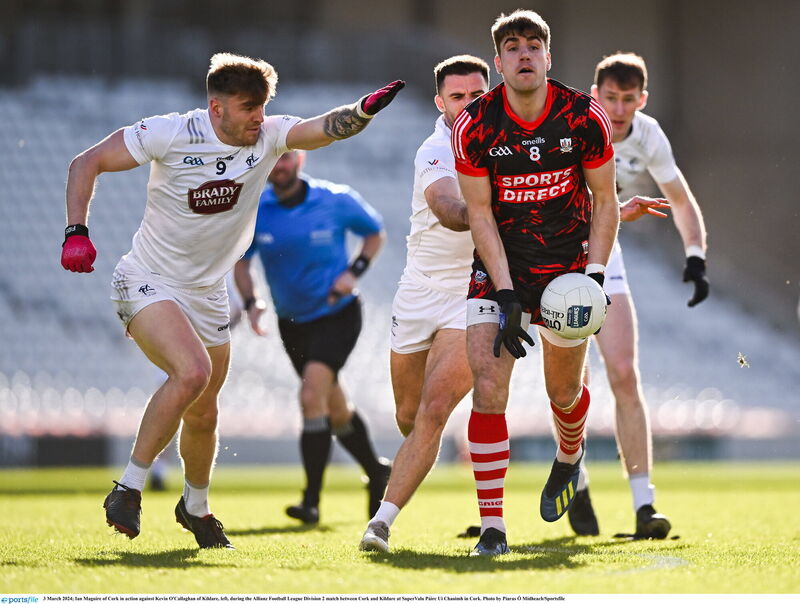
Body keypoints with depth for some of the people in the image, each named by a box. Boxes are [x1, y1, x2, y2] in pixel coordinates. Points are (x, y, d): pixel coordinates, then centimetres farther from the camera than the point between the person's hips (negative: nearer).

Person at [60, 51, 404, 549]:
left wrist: (364, 111, -43)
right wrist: (77, 232, -20)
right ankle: (129, 488, -17)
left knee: (203, 415, 13)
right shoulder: (171, 134, -16)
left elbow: (327, 127, -23)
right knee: (193, 372, -29)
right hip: (149, 283, -5)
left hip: (207, 294, 5)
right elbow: (88, 163, -9)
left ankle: (196, 507, 41)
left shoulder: (269, 136, -7)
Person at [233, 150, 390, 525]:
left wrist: (355, 271, -13)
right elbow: (240, 261, 6)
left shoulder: (336, 201, -12)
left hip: (338, 314, -4)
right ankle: (377, 473, 39)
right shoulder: (253, 211, -7)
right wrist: (250, 302, -12)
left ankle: (312, 501, -22)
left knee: (312, 396, -23)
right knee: (335, 410, 14)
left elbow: (375, 233, 4)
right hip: (292, 322, 4)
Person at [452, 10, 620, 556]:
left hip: (568, 261, 1)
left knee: (564, 392, 12)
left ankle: (569, 459, 49)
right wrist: (506, 294, -16)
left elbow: (605, 203, -2)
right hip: (500, 267, -1)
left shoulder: (585, 117, -12)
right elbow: (481, 214, -8)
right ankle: (492, 526, -10)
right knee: (488, 385, -14)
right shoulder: (474, 127, -13)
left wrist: (595, 276, -12)